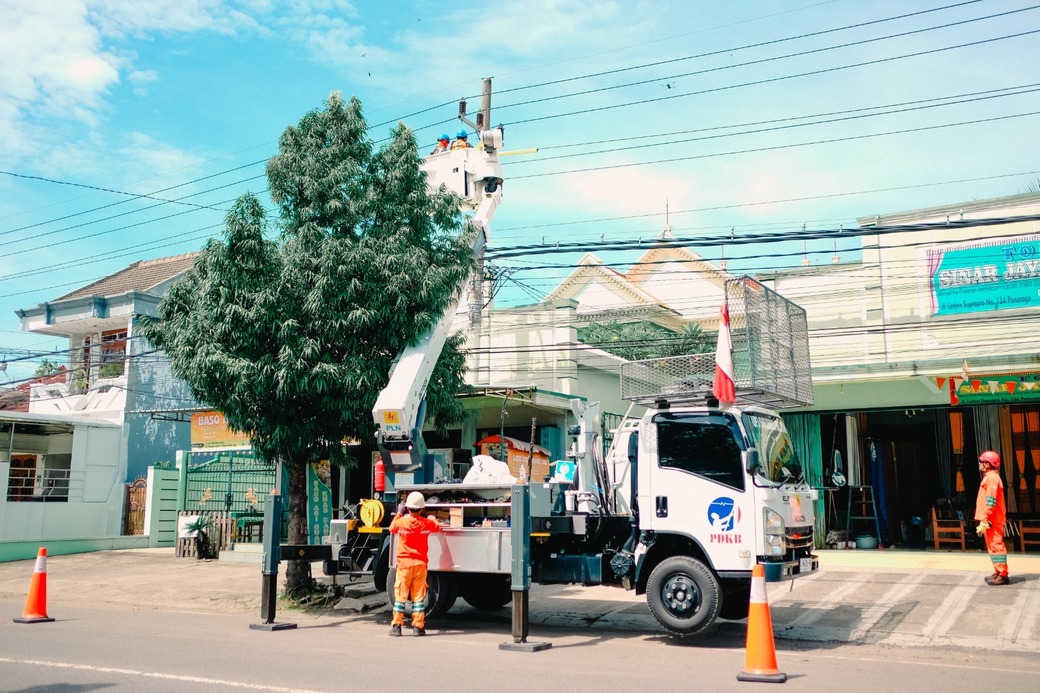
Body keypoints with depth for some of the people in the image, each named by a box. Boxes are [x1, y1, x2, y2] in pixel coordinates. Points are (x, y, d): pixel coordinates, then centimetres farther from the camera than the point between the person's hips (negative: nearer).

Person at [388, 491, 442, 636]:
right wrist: (432, 519, 40)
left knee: (401, 594, 4)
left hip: (404, 563, -1)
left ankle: (396, 625, 3)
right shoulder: (427, 523, -4)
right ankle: (418, 626, 5)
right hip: (420, 564, 1)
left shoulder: (401, 522, -8)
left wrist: (399, 514, 28)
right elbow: (438, 527, 19)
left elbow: (391, 528, 15)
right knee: (419, 595, 5)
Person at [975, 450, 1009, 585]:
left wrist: (984, 521, -21)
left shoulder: (992, 478, -16)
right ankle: (998, 573, 20)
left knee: (996, 546, -8)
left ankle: (1002, 575, -6)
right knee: (993, 546, 14)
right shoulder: (990, 477, 16)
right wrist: (984, 520, 21)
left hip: (991, 520, -10)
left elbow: (990, 502, -21)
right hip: (991, 519, 10)